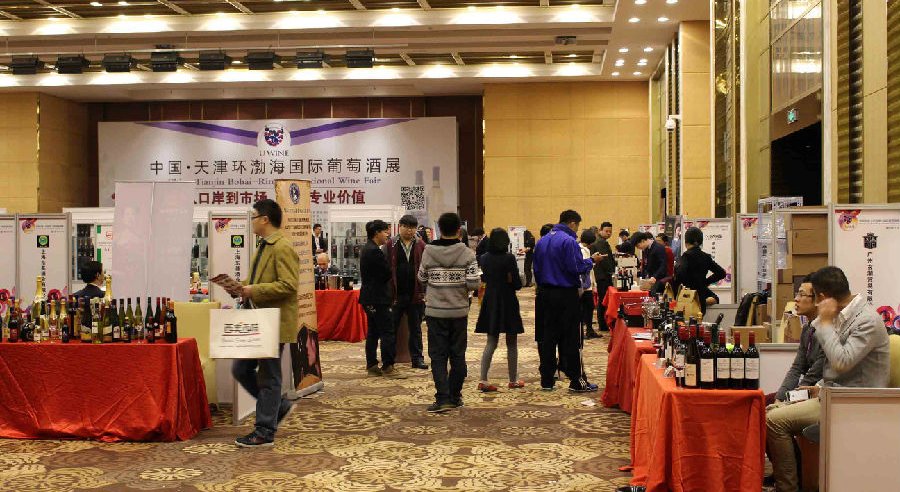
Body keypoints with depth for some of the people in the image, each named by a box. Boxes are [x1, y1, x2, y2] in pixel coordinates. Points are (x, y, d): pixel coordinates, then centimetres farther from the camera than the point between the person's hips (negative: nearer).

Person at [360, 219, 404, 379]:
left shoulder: (367, 249, 14)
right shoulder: (375, 251, -18)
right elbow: (387, 273, -14)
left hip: (370, 298, 11)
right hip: (377, 298, -11)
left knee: (373, 332, 13)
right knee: (388, 332, -8)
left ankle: (371, 366, 17)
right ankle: (387, 367, -7)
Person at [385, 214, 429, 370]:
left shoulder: (421, 246, 4)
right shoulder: (390, 245, 0)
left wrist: (424, 292, -4)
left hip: (415, 295, 1)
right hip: (395, 294, -1)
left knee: (415, 328, 11)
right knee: (391, 328, 6)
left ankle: (417, 358, 19)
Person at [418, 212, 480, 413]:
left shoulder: (428, 252, -6)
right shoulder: (467, 253, -8)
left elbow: (422, 278, 5)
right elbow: (473, 283, -13)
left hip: (435, 311, 0)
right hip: (459, 311, 1)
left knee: (438, 355, 3)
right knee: (458, 355, 12)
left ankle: (443, 398, -6)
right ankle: (455, 396, 20)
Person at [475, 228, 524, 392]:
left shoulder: (485, 258, -1)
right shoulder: (509, 258, -15)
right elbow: (517, 284, -13)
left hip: (490, 302, 4)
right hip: (507, 303, -4)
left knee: (491, 343, 10)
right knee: (511, 343, 9)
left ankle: (483, 380, 0)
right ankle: (513, 380, 18)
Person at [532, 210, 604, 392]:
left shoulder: (542, 241, 10)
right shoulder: (568, 241, -14)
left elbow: (536, 269, 13)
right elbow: (576, 267, -18)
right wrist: (592, 260, -3)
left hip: (546, 294, 7)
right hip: (566, 295, -7)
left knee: (548, 336, 9)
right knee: (570, 338, -2)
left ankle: (547, 380, 11)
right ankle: (576, 380, 2)